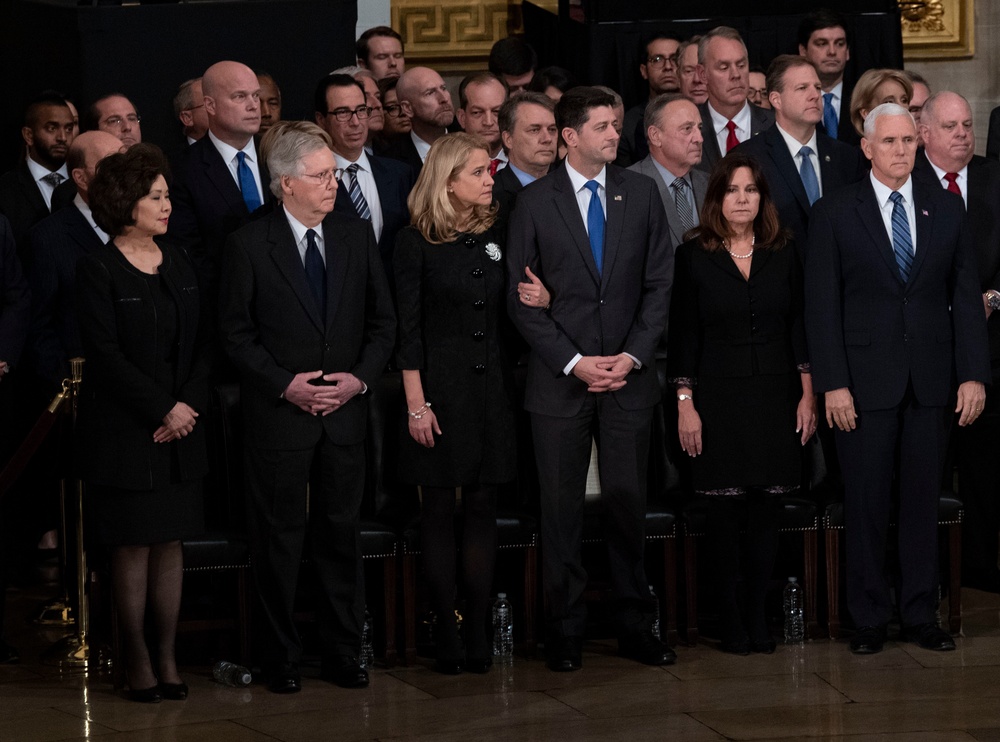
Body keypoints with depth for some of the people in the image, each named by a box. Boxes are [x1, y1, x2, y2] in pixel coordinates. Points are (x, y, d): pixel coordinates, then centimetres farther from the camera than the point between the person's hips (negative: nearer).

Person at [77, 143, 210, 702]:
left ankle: (168, 657, 11)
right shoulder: (99, 270, -7)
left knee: (171, 541, 6)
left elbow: (203, 341, 8)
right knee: (133, 545, 0)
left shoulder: (178, 263, 10)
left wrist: (191, 404, -7)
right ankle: (137, 660, 7)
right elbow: (106, 356, -13)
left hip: (182, 424, 5)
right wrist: (163, 410, -14)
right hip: (125, 430, -5)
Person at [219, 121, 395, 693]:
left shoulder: (357, 236, 6)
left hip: (346, 411, 3)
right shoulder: (250, 245, -4)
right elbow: (237, 333, -3)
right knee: (280, 538, 3)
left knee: (342, 533, 8)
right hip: (279, 414, -3)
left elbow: (383, 320, 9)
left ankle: (343, 653, 17)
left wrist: (360, 378, -5)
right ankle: (281, 658, 13)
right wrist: (286, 384, -13)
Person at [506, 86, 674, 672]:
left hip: (629, 376, 2)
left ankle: (636, 625, 12)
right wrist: (573, 361, -9)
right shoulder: (535, 202, 0)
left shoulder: (642, 193, 6)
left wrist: (633, 355, -6)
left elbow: (660, 284, 5)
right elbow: (521, 298, -1)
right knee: (562, 508, 2)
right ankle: (565, 632, 11)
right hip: (561, 379, -1)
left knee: (628, 502, 3)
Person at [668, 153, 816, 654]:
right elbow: (683, 335, 0)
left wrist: (807, 394, 4)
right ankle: (730, 618, 6)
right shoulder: (693, 256, 0)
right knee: (723, 509, -2)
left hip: (774, 397, 2)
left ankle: (757, 614, 9)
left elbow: (799, 326, 9)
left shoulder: (783, 253, 7)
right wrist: (685, 403, -5)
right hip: (718, 398, -2)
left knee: (766, 509, 2)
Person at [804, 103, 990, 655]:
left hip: (930, 380, 3)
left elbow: (965, 295, 8)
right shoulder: (834, 213, 0)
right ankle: (869, 618, 10)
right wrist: (832, 383, -10)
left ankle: (921, 614, 15)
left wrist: (974, 373, 1)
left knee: (923, 499, 6)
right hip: (865, 380, -2)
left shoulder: (946, 208, 8)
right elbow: (821, 304, -3)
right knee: (866, 503, 2)